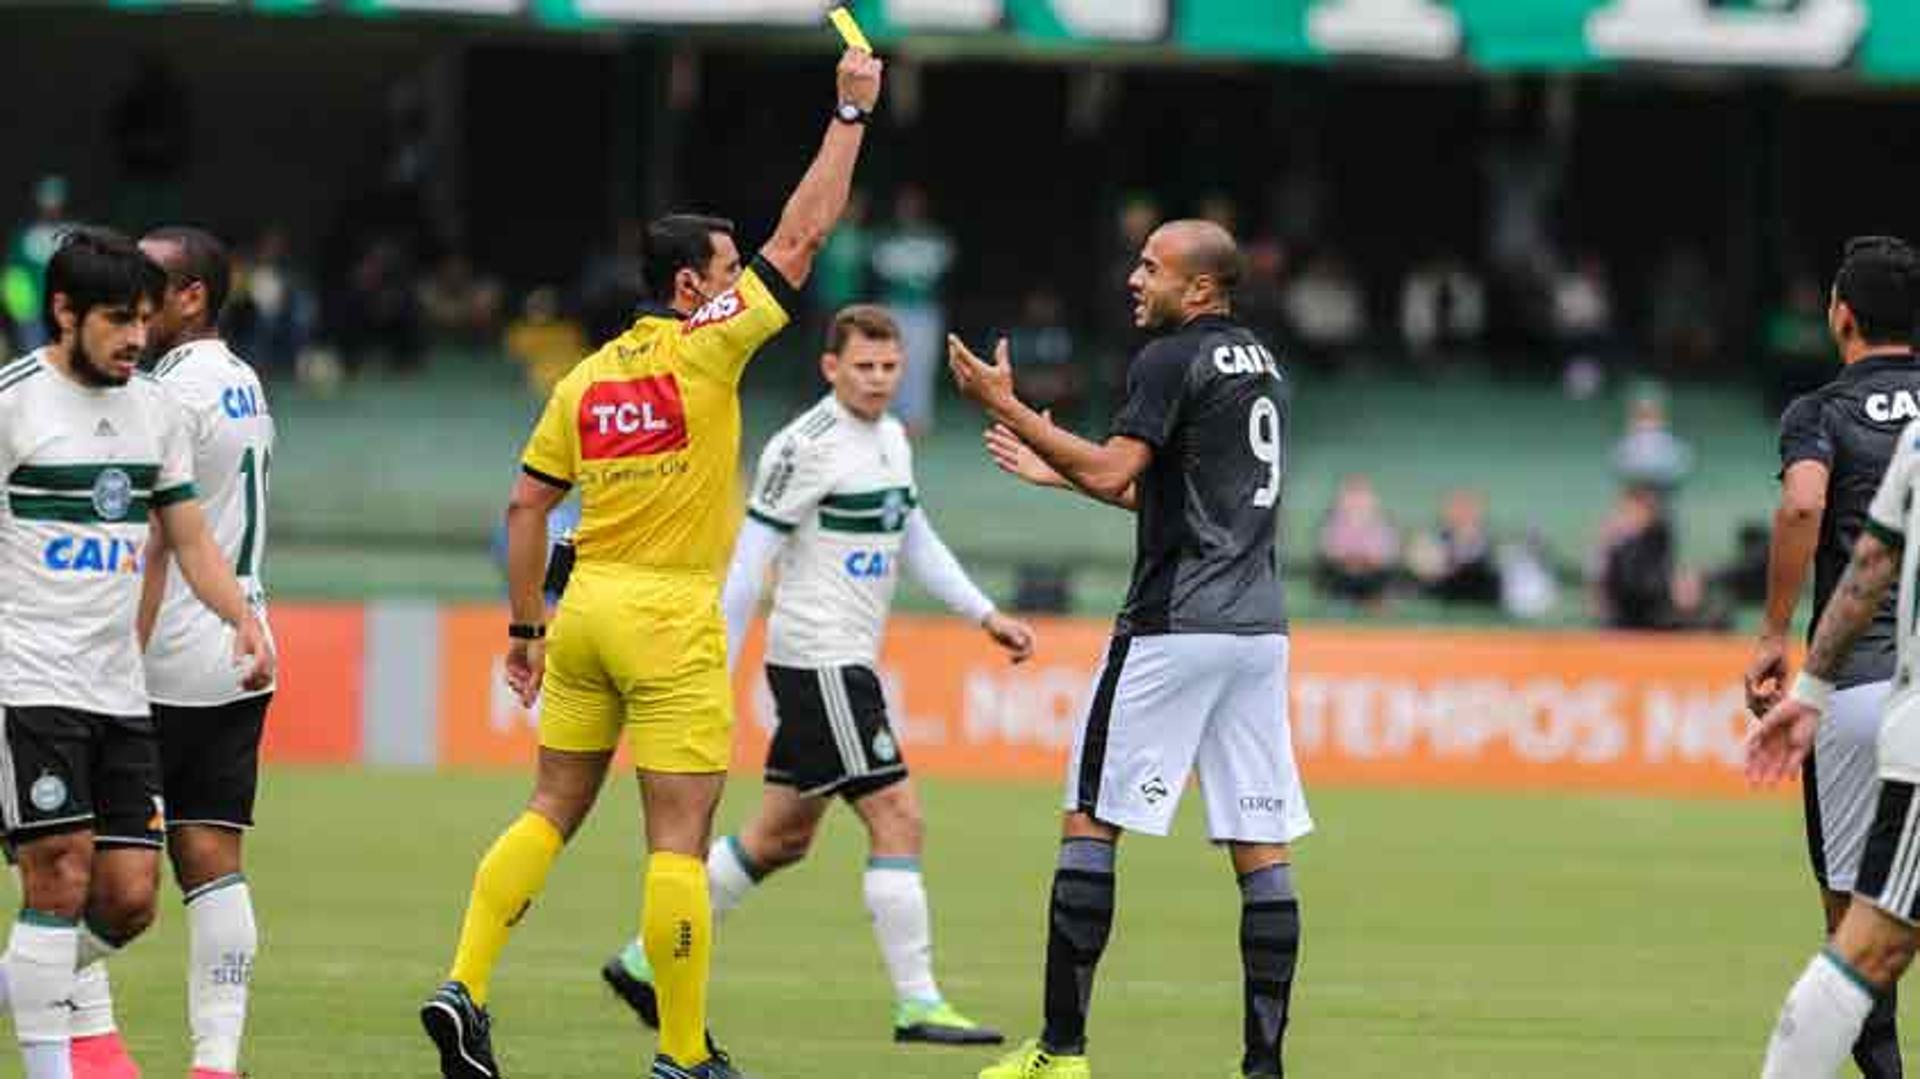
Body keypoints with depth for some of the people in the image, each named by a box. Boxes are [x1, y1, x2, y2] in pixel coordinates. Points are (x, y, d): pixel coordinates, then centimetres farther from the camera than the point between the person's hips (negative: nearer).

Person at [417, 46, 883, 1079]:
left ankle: (464, 986, 2)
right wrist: (851, 112, 2)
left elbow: (526, 506, 9)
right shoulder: (703, 349, -7)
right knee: (679, 840, -3)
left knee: (551, 811, 13)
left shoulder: (585, 378, 10)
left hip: (586, 609, 6)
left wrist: (525, 625, 16)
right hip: (671, 619, -6)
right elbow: (801, 235, -5)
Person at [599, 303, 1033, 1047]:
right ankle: (918, 1006, -9)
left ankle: (646, 960, 21)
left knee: (782, 835, 14)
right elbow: (748, 561, -14)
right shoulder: (806, 448, -14)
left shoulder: (890, 438, 13)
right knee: (897, 818, -11)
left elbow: (914, 541, 25)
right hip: (819, 660, -10)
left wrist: (985, 615, 19)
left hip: (848, 664, 10)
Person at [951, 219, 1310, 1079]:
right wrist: (1058, 472, 29)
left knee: (1091, 820, 0)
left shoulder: (1173, 360, -8)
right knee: (1261, 847, 4)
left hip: (1177, 623, -8)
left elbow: (1114, 472, -18)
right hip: (1259, 625, 8)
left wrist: (1003, 405, -12)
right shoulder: (1260, 365, 19)